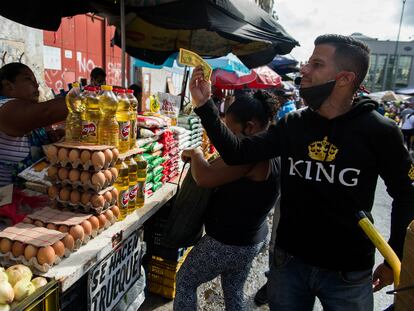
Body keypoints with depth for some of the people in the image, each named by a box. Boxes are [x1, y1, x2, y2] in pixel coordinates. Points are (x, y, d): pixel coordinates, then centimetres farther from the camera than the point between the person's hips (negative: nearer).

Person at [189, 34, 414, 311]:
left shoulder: (379, 131, -13)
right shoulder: (293, 124, -5)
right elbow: (237, 152, -7)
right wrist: (204, 105, -15)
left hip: (349, 274, -2)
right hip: (290, 262, 3)